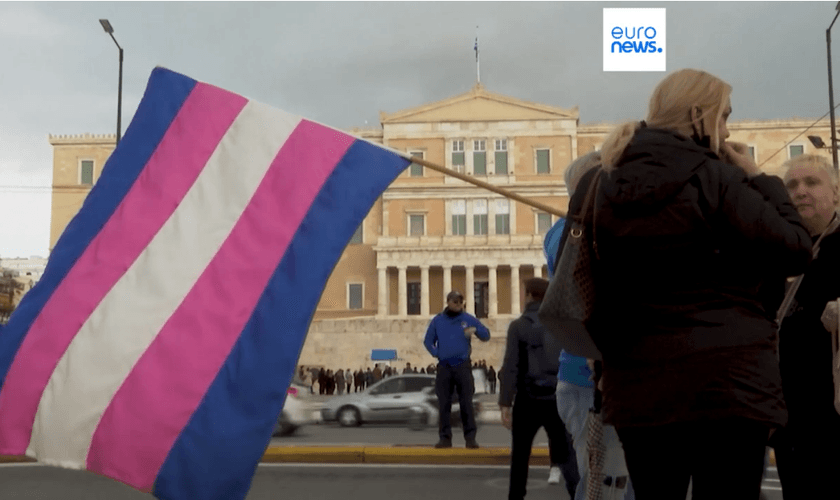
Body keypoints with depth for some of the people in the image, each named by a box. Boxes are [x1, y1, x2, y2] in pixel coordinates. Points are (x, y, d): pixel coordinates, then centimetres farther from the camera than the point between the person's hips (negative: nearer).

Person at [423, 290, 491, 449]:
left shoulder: (469, 319, 5)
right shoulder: (437, 321, 9)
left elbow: (486, 336, 5)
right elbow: (428, 341, 14)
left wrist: (475, 330, -15)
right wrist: (436, 353, -4)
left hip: (463, 366, -2)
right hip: (444, 367, 2)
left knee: (466, 403, -5)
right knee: (444, 404, 3)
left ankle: (470, 437, -2)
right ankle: (445, 437, 9)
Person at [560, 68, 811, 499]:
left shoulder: (598, 186, 7)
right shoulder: (712, 178, -9)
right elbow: (795, 251, -7)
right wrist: (759, 179, 3)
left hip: (637, 385, 5)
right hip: (724, 381, -5)